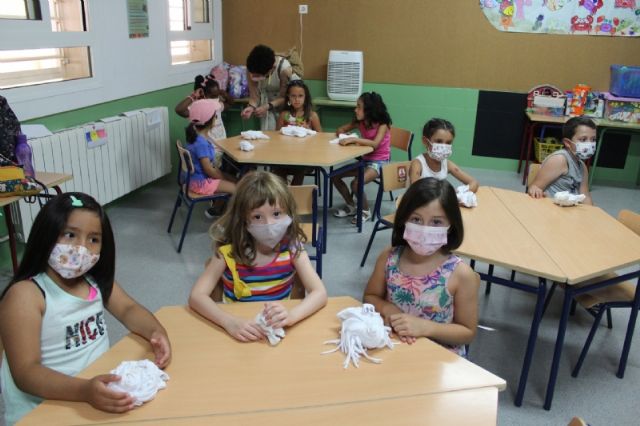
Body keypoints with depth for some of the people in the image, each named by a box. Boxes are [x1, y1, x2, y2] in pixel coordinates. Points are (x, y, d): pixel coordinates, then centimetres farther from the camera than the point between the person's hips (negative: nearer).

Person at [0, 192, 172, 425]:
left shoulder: (96, 279, 3)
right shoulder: (25, 294, -16)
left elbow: (128, 309, 3)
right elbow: (25, 372, -21)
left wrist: (157, 333, -19)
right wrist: (84, 390, -36)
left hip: (103, 392, 6)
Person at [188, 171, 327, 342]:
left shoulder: (292, 247, -11)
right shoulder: (229, 251, -13)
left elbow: (319, 293, -16)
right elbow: (196, 296, -17)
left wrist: (291, 315, -34)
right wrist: (230, 322, -34)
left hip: (279, 331, 1)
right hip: (241, 334, 0)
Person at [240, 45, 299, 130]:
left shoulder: (284, 68, -35)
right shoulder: (251, 70, -27)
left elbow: (284, 97, -26)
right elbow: (254, 95, -20)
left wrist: (267, 106, -40)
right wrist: (251, 107, -42)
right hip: (267, 96, 2)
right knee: (268, 130, -8)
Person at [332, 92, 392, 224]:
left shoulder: (382, 124, -17)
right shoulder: (360, 123, 0)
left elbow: (375, 144, -34)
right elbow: (340, 130, 10)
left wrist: (354, 139, -40)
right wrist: (346, 137, -13)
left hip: (379, 162, -7)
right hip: (365, 160, 7)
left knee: (356, 183, -29)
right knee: (335, 176, -3)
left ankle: (365, 211, -3)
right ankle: (350, 205, 14)